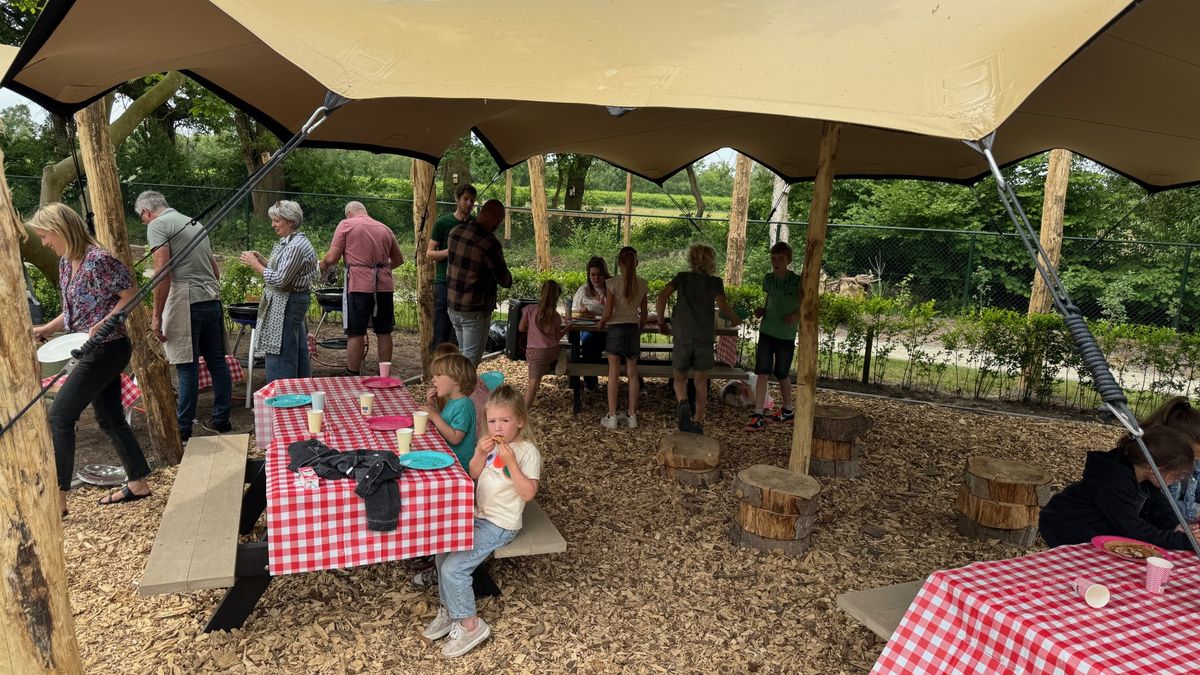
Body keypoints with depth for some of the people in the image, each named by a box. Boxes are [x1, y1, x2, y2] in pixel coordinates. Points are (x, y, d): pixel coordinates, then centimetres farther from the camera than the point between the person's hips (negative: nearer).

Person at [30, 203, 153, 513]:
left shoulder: (98, 260, -18)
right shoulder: (65, 263, 11)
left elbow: (130, 296, -17)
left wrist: (103, 324, -26)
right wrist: (46, 328, 9)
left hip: (107, 349, -10)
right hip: (97, 351, 10)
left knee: (60, 415, -7)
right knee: (110, 418, 14)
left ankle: (58, 498, 0)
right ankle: (138, 484, 23)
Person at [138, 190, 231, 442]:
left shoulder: (157, 225, -3)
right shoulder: (195, 223, 21)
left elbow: (163, 273, -13)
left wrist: (157, 316, -11)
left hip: (186, 301, -7)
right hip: (212, 299, 8)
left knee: (187, 367, -3)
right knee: (217, 361, 10)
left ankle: (183, 429, 4)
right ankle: (221, 420, 17)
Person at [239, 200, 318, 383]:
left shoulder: (296, 246, -18)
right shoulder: (288, 241, 13)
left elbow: (279, 279, -21)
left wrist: (255, 264, -11)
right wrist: (261, 259, 6)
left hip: (288, 304, -10)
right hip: (293, 301, 10)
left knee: (279, 353, -6)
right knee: (298, 352, 15)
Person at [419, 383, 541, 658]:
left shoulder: (527, 451, -17)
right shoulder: (492, 444, 4)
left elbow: (528, 493, -23)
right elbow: (473, 476, 8)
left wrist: (511, 461, -31)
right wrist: (480, 454, -11)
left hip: (500, 525, -8)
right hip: (478, 515, 8)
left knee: (453, 567, -15)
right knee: (442, 553, 3)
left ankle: (470, 625, 2)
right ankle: (449, 611, 21)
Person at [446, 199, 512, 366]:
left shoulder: (455, 232, 2)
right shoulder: (489, 243, -20)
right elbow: (502, 276, -12)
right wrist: (509, 281, 12)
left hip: (453, 303, 8)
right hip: (475, 309, -8)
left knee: (463, 352, 21)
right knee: (471, 358, 1)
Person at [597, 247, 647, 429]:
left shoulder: (612, 283, -11)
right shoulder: (642, 284, 1)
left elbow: (608, 312, -12)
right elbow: (643, 314, 7)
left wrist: (600, 324, 6)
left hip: (616, 328, -3)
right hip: (633, 329, 3)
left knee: (614, 373, 3)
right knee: (632, 373, 9)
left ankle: (612, 417, 6)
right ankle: (632, 416, 14)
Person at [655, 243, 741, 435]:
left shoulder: (682, 277, 8)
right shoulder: (715, 282, 5)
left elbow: (661, 298, -3)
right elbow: (723, 306, -9)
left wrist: (661, 322, 7)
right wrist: (735, 320, 10)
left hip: (683, 336, 0)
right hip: (705, 337, 0)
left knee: (679, 377, 12)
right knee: (701, 380, 12)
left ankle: (682, 403, -18)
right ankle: (698, 422, 12)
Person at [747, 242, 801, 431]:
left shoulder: (797, 281, -9)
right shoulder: (768, 279, 4)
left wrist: (796, 316, -24)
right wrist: (761, 312, 0)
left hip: (786, 335, -3)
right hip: (766, 332, 3)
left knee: (782, 374, 11)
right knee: (762, 373, -4)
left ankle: (787, 409, 33)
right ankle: (758, 416, -3)